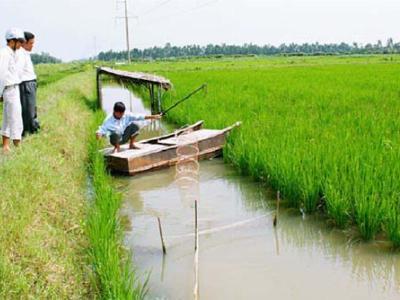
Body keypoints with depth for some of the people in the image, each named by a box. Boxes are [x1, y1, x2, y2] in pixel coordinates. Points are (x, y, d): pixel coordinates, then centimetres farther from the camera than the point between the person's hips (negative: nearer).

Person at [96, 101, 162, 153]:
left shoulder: (126, 115, -10)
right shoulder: (109, 120, -21)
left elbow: (138, 117, -11)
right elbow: (102, 130, -20)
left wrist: (152, 117, -15)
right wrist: (98, 134, -45)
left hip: (124, 137, 4)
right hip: (116, 139, -4)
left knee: (134, 126, -17)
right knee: (116, 133, -39)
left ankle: (131, 145, 4)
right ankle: (117, 147, -5)